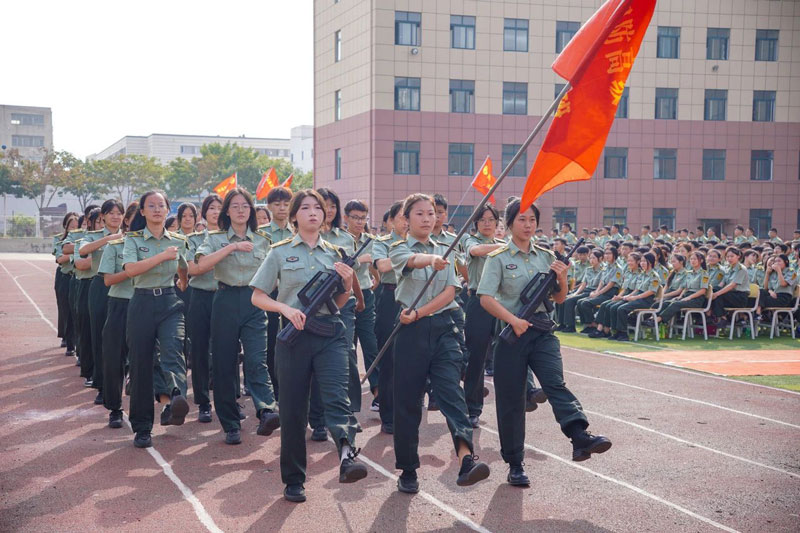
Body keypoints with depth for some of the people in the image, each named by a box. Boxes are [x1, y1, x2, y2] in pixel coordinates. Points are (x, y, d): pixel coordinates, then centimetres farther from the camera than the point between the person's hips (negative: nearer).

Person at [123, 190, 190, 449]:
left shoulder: (178, 241, 11)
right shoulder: (133, 239, 2)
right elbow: (130, 269, -16)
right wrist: (163, 256, -16)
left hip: (170, 303, 1)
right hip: (142, 304, -1)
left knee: (172, 348, -27)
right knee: (141, 363, 0)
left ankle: (170, 402, -52)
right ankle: (142, 428, 11)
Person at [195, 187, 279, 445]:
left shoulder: (262, 240, 13)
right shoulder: (216, 238, 6)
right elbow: (202, 264, -14)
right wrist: (233, 247, -18)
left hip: (254, 303, 0)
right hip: (226, 302, 0)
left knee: (257, 361, -17)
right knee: (224, 364, 1)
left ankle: (267, 413, -33)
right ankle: (231, 426, 9)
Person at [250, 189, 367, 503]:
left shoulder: (334, 253, 14)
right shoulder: (281, 252, 7)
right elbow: (257, 297, 6)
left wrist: (348, 284, -2)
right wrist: (285, 308, -12)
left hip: (330, 332, 1)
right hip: (294, 334, -1)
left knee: (337, 396, -21)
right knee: (293, 408, 2)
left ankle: (347, 456, -42)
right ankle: (293, 480, 15)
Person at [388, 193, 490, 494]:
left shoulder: (444, 251, 14)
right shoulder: (399, 250, 2)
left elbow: (449, 292, 2)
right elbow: (414, 260, -24)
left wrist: (419, 312, -13)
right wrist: (432, 259, -47)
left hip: (442, 328, 2)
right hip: (411, 331, -2)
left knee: (452, 392, -15)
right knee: (407, 400, 3)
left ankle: (466, 458, -31)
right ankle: (408, 469, 15)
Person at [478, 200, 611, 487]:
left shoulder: (546, 257, 12)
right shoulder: (499, 258, -1)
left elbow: (558, 299, 16)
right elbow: (486, 298, -11)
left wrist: (562, 279, -5)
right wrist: (514, 321, -23)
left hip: (542, 330, 2)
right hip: (510, 332, -2)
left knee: (555, 382, -20)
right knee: (511, 399, 2)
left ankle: (580, 437, -37)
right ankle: (514, 463, 12)